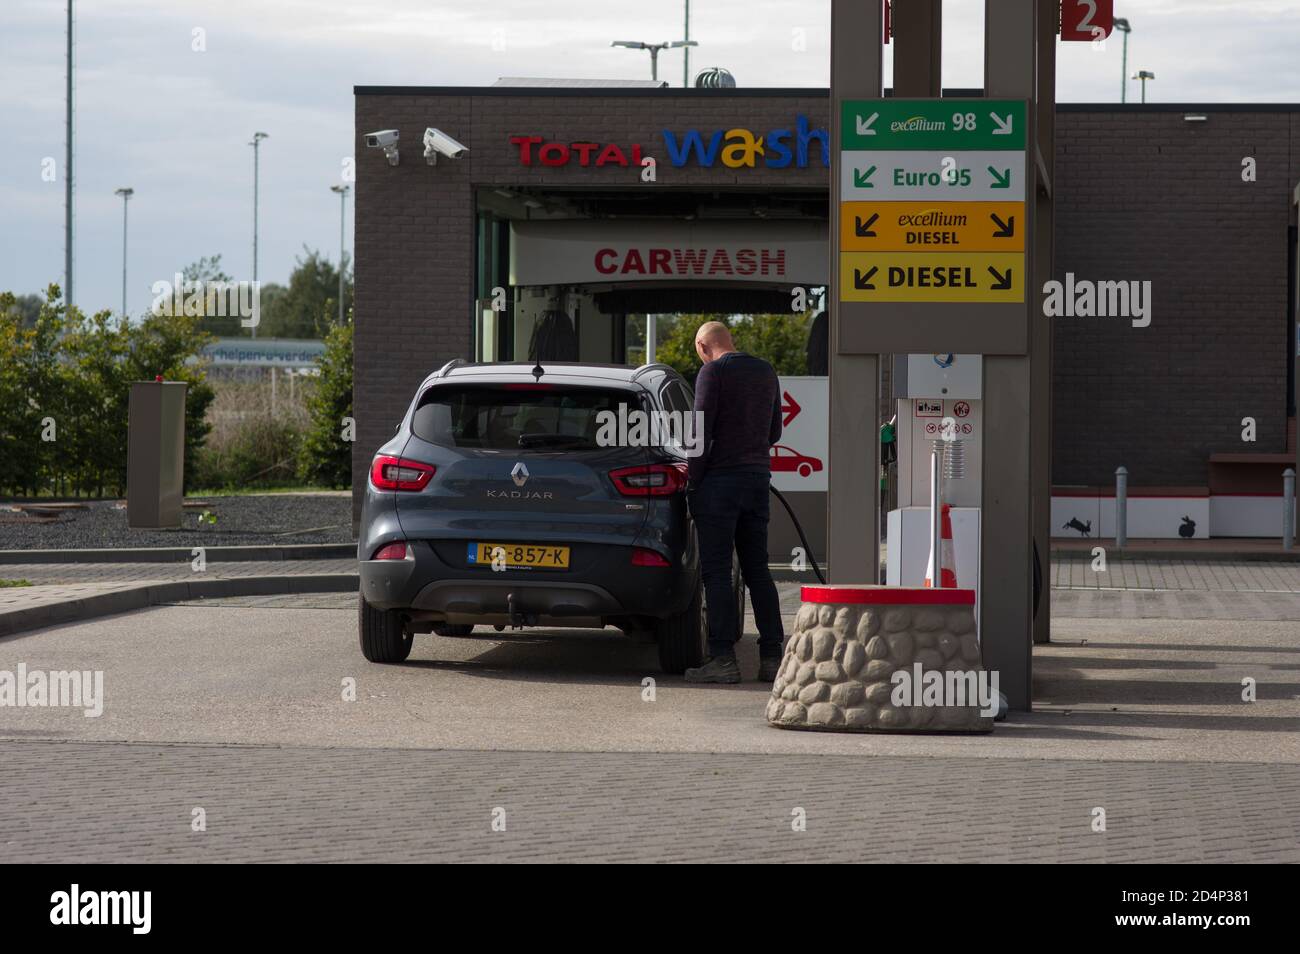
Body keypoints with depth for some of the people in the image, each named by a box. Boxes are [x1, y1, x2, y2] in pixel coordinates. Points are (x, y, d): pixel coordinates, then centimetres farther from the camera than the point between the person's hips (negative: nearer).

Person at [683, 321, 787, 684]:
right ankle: (772, 655, 5)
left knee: (716, 571, -5)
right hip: (758, 477, 7)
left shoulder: (713, 373, -8)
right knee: (757, 570, 9)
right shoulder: (765, 372, 14)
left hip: (721, 479, -7)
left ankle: (723, 656, -10)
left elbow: (702, 433, -13)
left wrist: (694, 481, -6)